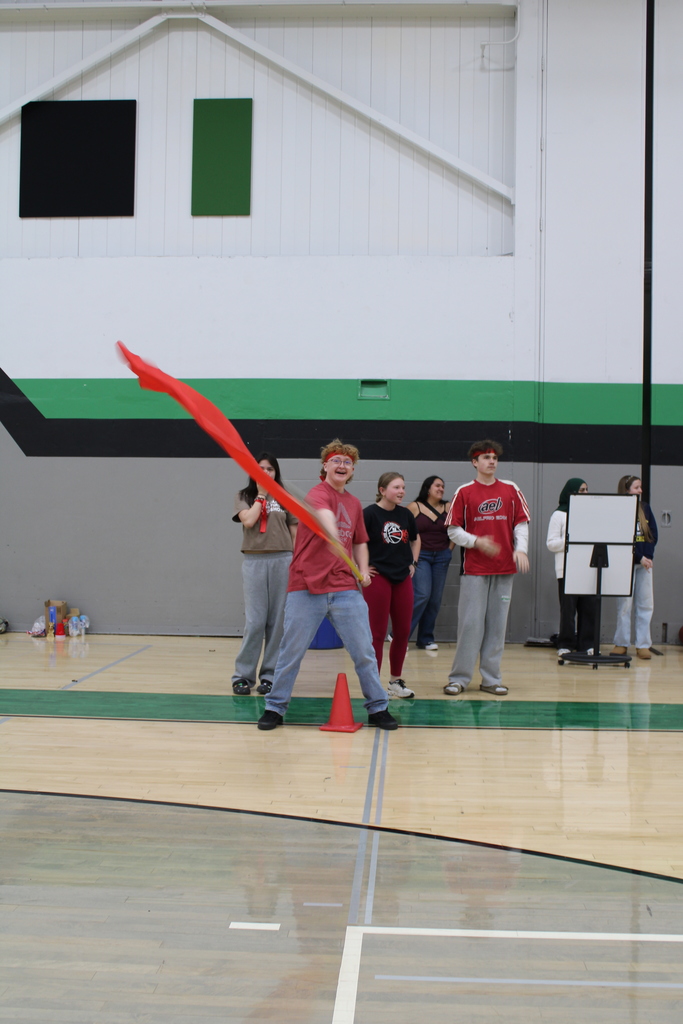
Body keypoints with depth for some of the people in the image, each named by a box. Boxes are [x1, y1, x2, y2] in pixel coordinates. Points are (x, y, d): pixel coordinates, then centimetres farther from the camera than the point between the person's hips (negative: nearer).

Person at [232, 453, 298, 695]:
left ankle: (270, 675, 9)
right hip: (254, 561, -1)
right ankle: (243, 675, 5)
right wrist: (261, 495, -1)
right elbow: (248, 521, -9)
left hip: (282, 561, 1)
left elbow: (295, 533, 12)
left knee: (277, 621, 1)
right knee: (254, 622, -4)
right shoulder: (244, 496, 9)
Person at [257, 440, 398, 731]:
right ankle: (275, 708, 17)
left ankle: (378, 709, 17)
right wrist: (333, 535, -54)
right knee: (291, 651, 3)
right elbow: (324, 515, -32)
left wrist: (363, 570, 7)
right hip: (306, 588, -5)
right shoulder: (318, 494, -7)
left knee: (364, 651, 4)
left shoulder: (354, 504, 13)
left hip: (345, 589, 5)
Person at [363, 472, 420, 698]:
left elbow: (415, 540, 25)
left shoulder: (406, 515, 7)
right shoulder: (370, 514, -11)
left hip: (403, 579, 6)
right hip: (378, 578, -6)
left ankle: (396, 681, 24)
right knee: (377, 634, -1)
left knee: (402, 632, 10)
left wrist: (413, 563, 14)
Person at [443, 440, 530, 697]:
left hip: (504, 568, 2)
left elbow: (521, 523, 9)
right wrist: (477, 542, -14)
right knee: (470, 623, -3)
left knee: (497, 624, 6)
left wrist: (520, 549, -8)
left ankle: (491, 678, 14)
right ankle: (459, 677, 6)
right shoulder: (464, 492, 2)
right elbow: (453, 530, 1)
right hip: (474, 568, -2)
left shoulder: (511, 490, 8)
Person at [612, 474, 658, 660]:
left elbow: (654, 533, 8)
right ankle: (622, 643, 9)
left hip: (645, 562, 5)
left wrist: (648, 556, -5)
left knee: (646, 603, 3)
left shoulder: (645, 508, 10)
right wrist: (639, 557, -12)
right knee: (625, 603, -1)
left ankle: (643, 645, 8)